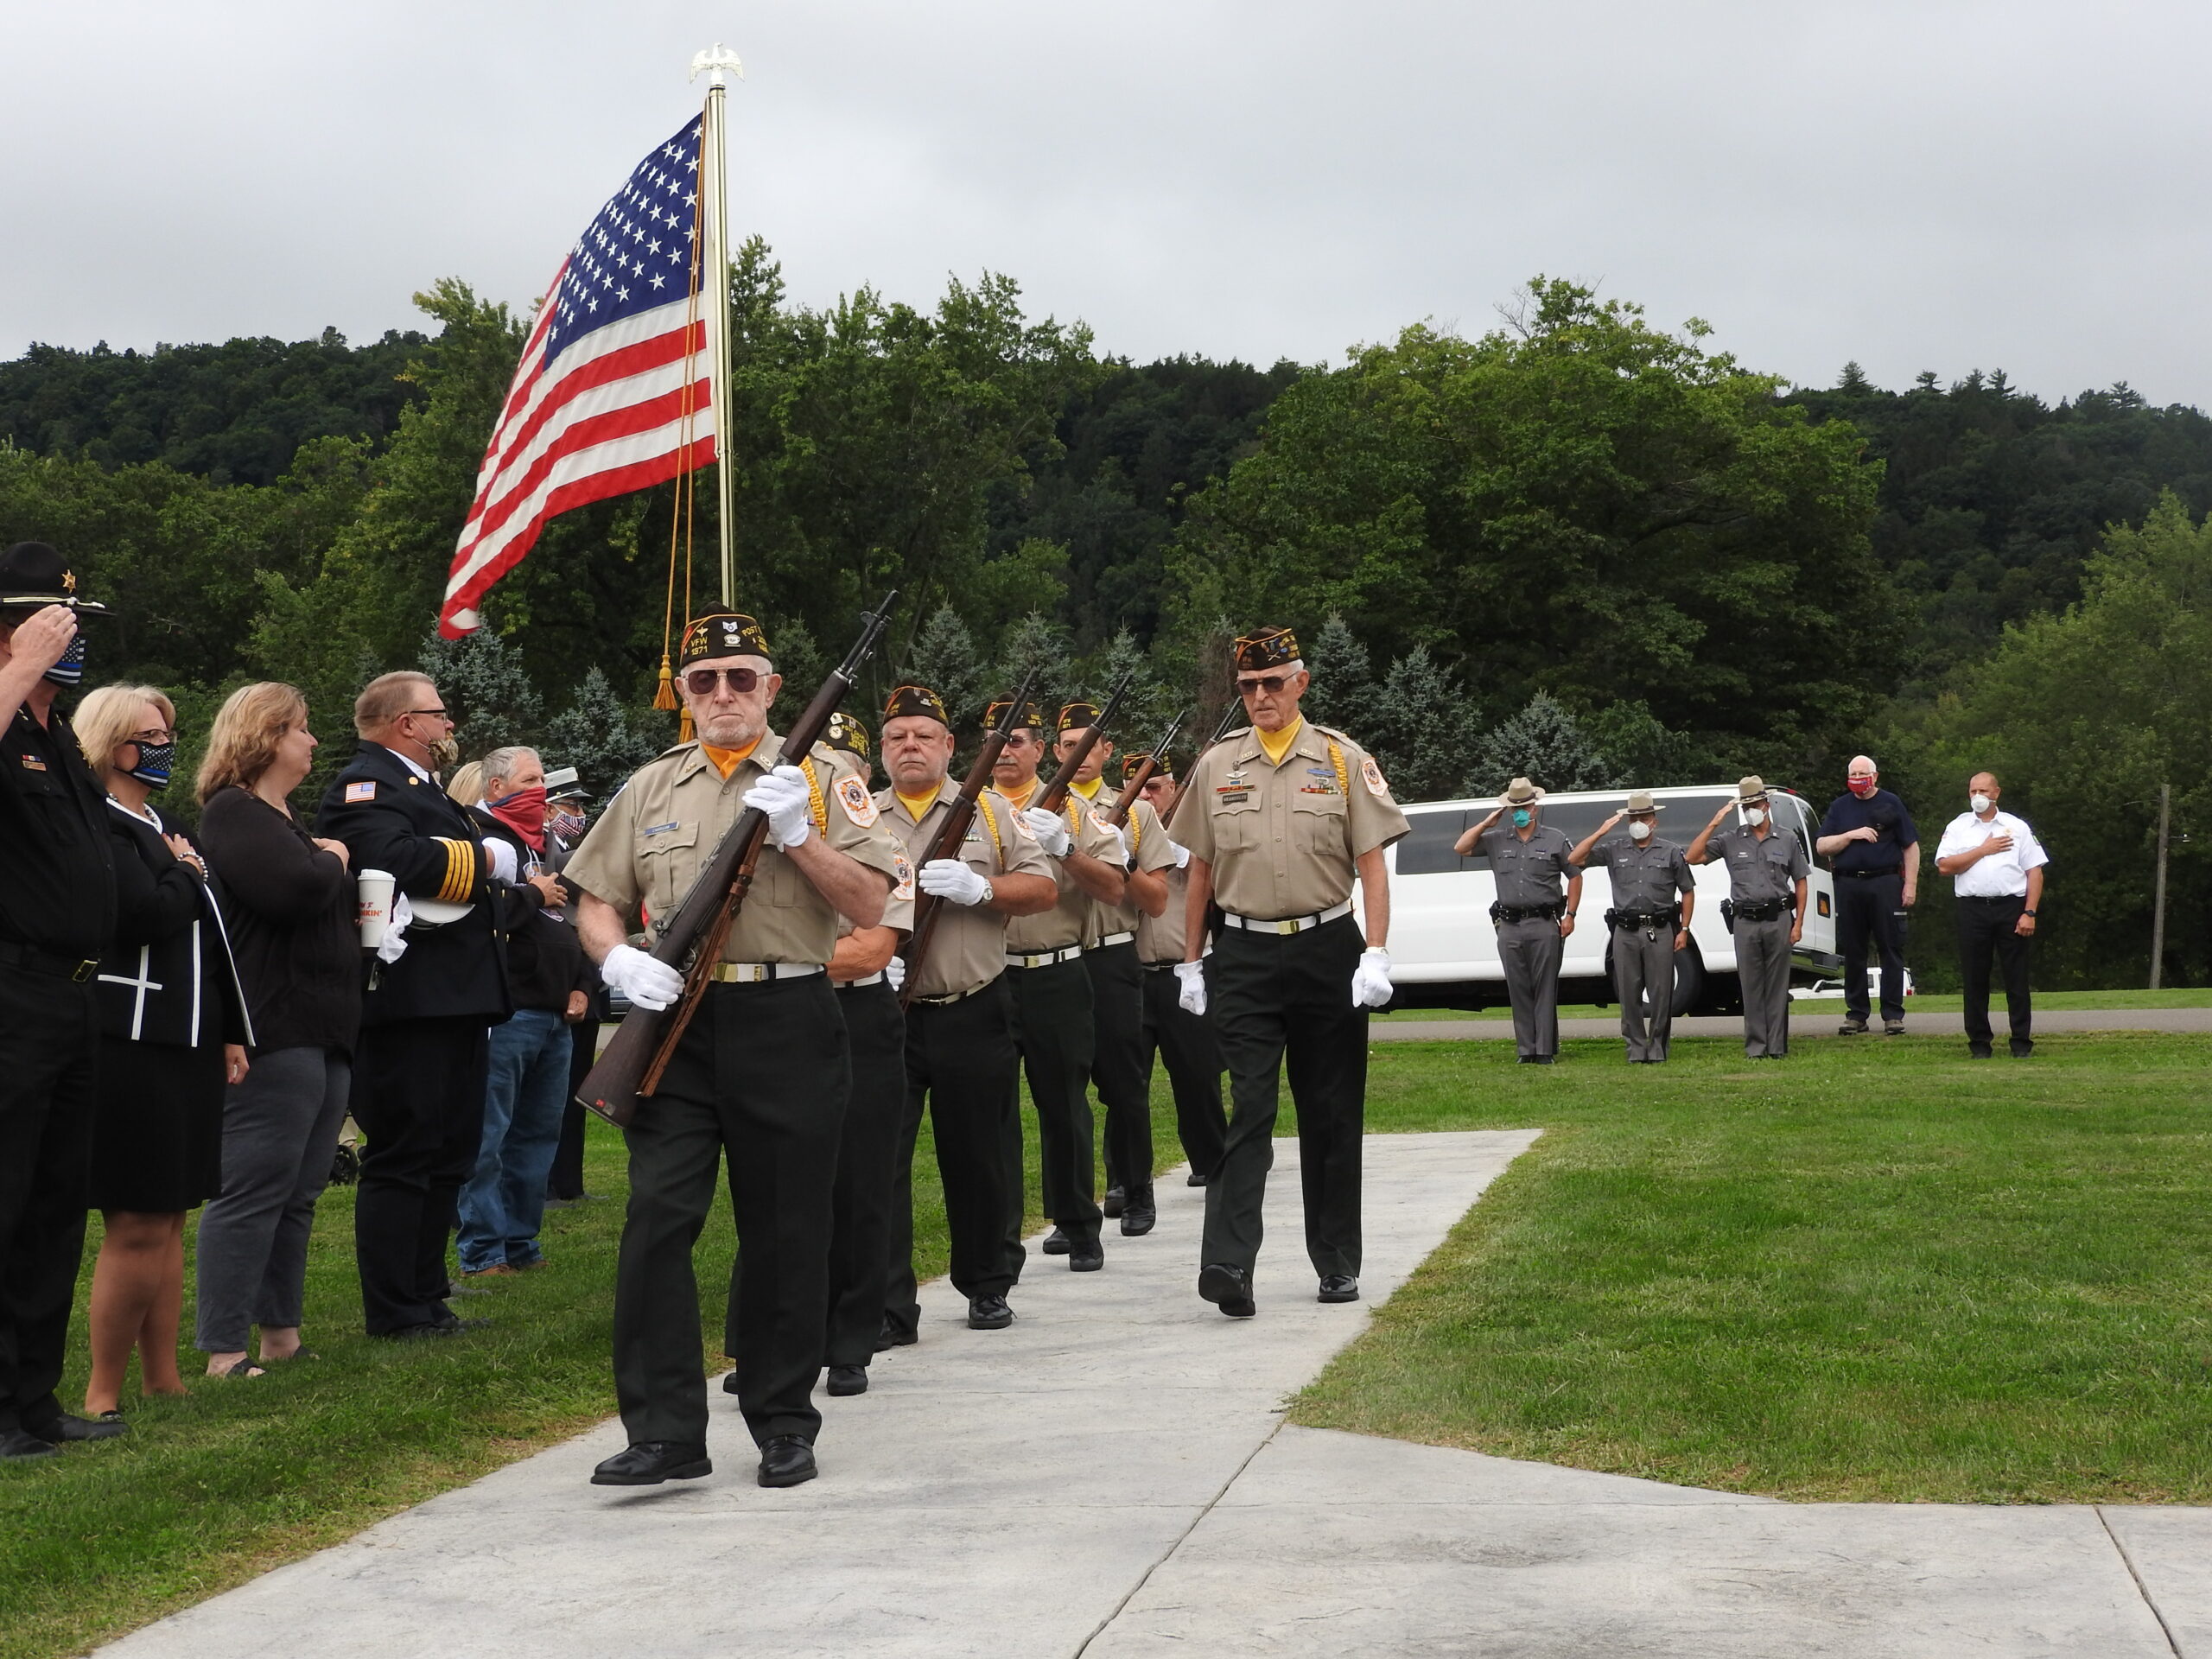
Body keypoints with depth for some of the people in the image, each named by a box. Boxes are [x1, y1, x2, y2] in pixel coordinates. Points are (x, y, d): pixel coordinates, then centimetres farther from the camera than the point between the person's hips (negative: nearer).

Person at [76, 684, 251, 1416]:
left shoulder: (164, 828, 19)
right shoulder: (99, 827, -10)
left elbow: (208, 934, 20)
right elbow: (146, 912, -24)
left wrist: (230, 1034, 16)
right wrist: (186, 872, -4)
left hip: (187, 1042, 9)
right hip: (132, 1046, -9)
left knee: (170, 1217, 11)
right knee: (136, 1226, -8)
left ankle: (163, 1381, 16)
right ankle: (103, 1395, 1)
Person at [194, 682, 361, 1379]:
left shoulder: (287, 819, 23)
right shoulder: (234, 814, -8)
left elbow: (336, 905, 27)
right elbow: (293, 890, -23)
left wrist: (331, 866, 7)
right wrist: (332, 861, -4)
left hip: (322, 1033, 10)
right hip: (273, 1030, -10)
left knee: (298, 1194, 12)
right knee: (252, 1194, -10)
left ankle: (282, 1336, 18)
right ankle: (224, 1354, -8)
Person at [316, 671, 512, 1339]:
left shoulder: (420, 789, 24)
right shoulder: (367, 784, -9)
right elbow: (398, 859, -28)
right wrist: (486, 859, -14)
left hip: (453, 1003, 11)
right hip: (410, 1003, -11)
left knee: (448, 1153, 14)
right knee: (403, 1157, -6)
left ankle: (425, 1298, 22)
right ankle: (394, 1311, 0)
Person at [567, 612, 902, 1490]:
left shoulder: (818, 779, 5)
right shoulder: (649, 789, 13)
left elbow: (868, 904, -3)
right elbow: (596, 899, 15)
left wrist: (797, 832, -14)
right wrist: (620, 959, -5)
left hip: (789, 1026, -2)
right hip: (678, 1024, 2)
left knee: (785, 1234, 4)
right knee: (656, 1221, -6)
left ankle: (783, 1426, 17)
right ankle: (664, 1433, -1)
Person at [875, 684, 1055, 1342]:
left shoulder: (990, 810, 7)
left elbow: (1044, 889, 1)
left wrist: (979, 887, -16)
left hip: (974, 1015, 0)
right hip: (883, 1015, 0)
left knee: (982, 1157, 9)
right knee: (877, 1160, -3)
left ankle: (989, 1287, 26)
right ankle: (886, 1308, 1)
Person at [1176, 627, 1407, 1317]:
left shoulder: (1342, 760, 1)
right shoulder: (1216, 766, 6)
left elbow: (1372, 865, -1)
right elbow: (1200, 871, 12)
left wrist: (1376, 957, -10)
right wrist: (1191, 963, 10)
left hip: (1326, 950, 0)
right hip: (1243, 957, 0)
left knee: (1332, 1115, 7)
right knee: (1248, 1110, -9)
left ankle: (1338, 1262, 18)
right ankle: (1228, 1266, -14)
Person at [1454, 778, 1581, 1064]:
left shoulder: (1555, 839, 7)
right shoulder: (1496, 841, 13)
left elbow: (1575, 876, 8)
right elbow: (1460, 847, 9)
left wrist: (1570, 915, 0)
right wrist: (1487, 823, 3)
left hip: (1544, 924, -3)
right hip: (1509, 926, 3)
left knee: (1545, 989, -3)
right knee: (1518, 990, 3)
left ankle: (1545, 1050, -3)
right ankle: (1526, 1051, 6)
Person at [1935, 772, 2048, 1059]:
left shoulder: (2017, 827, 10)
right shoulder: (1957, 828, 11)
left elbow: (2034, 872, 6)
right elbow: (1944, 866, -3)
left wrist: (2029, 913, -5)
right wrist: (1983, 850, -4)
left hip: (2011, 907, 0)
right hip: (1972, 909, 1)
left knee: (2017, 978, 0)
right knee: (1974, 979, 2)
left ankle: (2021, 1042, 5)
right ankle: (1979, 1043, 9)